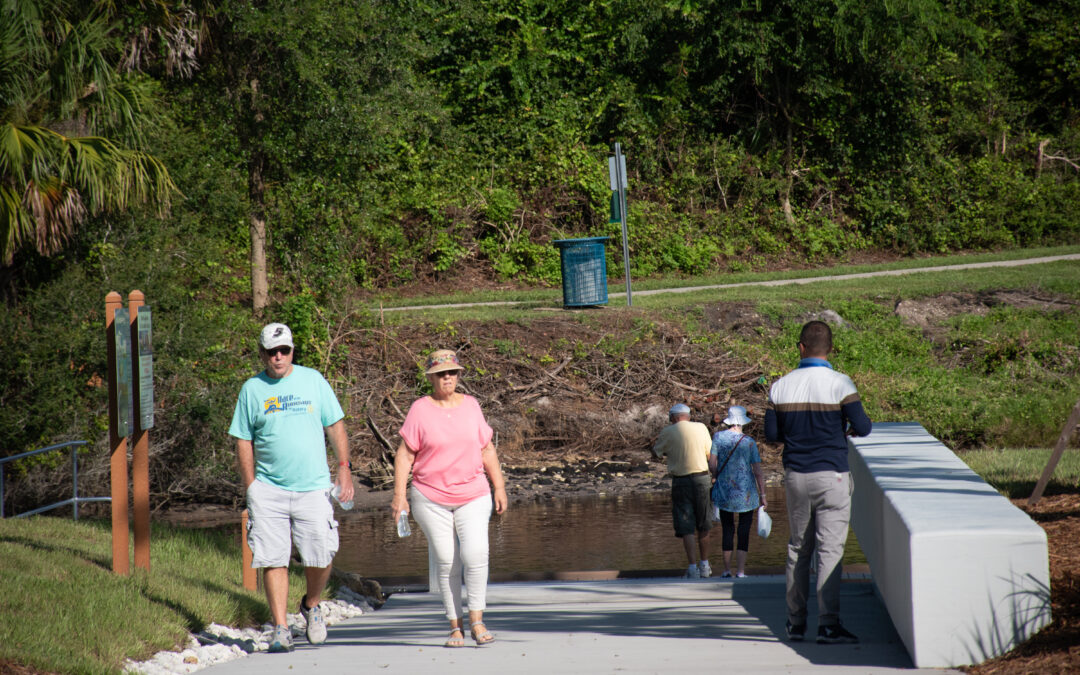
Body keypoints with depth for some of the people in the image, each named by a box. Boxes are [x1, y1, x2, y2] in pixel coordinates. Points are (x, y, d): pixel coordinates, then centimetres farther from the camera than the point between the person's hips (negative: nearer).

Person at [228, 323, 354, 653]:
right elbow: (243, 442, 8)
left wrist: (344, 468, 1)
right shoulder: (251, 389, 6)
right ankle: (280, 628, 0)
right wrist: (251, 488, 2)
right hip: (268, 489, 0)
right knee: (273, 560, -5)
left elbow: (335, 426, 11)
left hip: (313, 487, 0)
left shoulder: (313, 380, 7)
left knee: (320, 558, -3)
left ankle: (311, 605, 25)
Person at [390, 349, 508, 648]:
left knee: (475, 555, -14)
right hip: (431, 499, -1)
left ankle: (476, 620, -4)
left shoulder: (470, 405, 8)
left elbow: (487, 450, 15)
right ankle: (455, 626, 9)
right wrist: (399, 495, -7)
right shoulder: (420, 410, -2)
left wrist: (499, 486, 12)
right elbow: (405, 455, -1)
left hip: (472, 495, 1)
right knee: (447, 562, 0)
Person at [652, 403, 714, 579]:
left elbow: (656, 452, 8)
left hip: (681, 481, -3)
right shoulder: (701, 428, 2)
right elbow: (710, 454, 10)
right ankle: (704, 566, 25)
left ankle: (693, 568, -10)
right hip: (702, 478, 3)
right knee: (703, 526, 16)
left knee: (686, 528, -1)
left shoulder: (668, 432, -5)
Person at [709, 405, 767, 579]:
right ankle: (740, 571, -3)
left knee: (727, 529, 13)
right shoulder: (749, 442, -7)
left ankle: (727, 570, 14)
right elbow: (758, 472, -6)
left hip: (724, 491, 2)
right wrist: (763, 496, 2)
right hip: (746, 493, -2)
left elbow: (712, 465, -5)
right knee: (744, 530, 4)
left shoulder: (718, 437, -4)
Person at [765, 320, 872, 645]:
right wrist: (849, 429, 11)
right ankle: (828, 623, -11)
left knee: (798, 548, 14)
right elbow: (862, 427, -12)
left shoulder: (780, 386, 1)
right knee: (830, 548, -5)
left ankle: (795, 623, 17)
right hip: (831, 475, -4)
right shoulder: (840, 383, -10)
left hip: (795, 476, 4)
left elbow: (771, 434, 4)